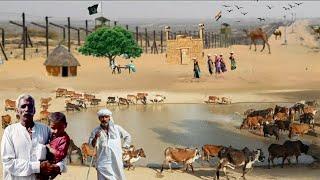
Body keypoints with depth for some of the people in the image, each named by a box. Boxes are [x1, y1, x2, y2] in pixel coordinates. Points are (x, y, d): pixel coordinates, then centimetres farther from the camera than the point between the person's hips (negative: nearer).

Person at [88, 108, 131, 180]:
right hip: (103, 164, -1)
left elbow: (127, 136, 19)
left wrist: (125, 147, 9)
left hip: (116, 162, 1)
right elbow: (90, 146, -3)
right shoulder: (95, 131, 2)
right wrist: (95, 138, -20)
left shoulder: (117, 128, 5)